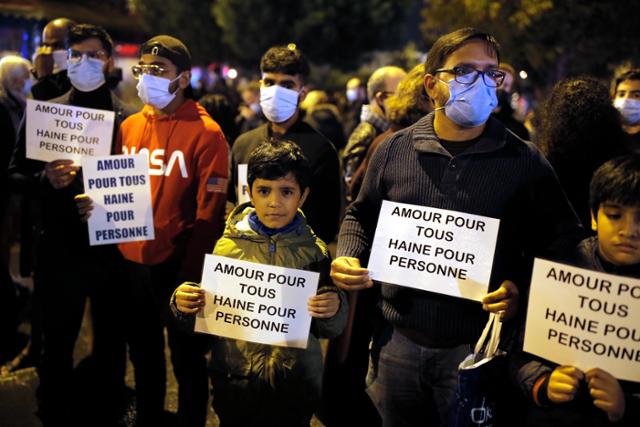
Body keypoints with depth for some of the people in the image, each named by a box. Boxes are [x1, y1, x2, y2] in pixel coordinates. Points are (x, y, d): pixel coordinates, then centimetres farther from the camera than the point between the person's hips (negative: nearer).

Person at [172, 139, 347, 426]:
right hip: (234, 380, 0)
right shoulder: (228, 245, -5)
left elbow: (328, 330, 1)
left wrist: (333, 310, -19)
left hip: (295, 387, 0)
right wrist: (184, 307, -19)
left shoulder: (314, 251, -5)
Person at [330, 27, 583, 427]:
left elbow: (562, 240, 0)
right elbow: (362, 216, 16)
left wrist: (522, 287, -17)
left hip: (479, 346, -2)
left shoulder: (525, 161, -4)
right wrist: (348, 258, -3)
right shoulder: (393, 150, 3)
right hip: (397, 339, 3)